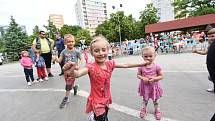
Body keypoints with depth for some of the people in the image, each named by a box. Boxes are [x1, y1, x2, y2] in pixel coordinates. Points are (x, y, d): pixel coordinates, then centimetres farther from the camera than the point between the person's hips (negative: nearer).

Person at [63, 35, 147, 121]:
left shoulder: (110, 64, -9)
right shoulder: (91, 67, -24)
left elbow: (125, 65, 3)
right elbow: (78, 74, -41)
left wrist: (142, 64, 6)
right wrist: (71, 72, -64)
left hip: (106, 99, 5)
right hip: (96, 101, -5)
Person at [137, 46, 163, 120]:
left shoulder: (156, 66, -15)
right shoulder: (141, 67, -13)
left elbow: (161, 76, -7)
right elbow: (138, 75, -3)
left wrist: (154, 78, -23)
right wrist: (143, 78, -23)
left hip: (154, 86, 0)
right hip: (145, 86, 1)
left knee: (155, 100, 22)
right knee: (145, 99, 21)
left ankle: (157, 110, 48)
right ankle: (144, 110, 44)